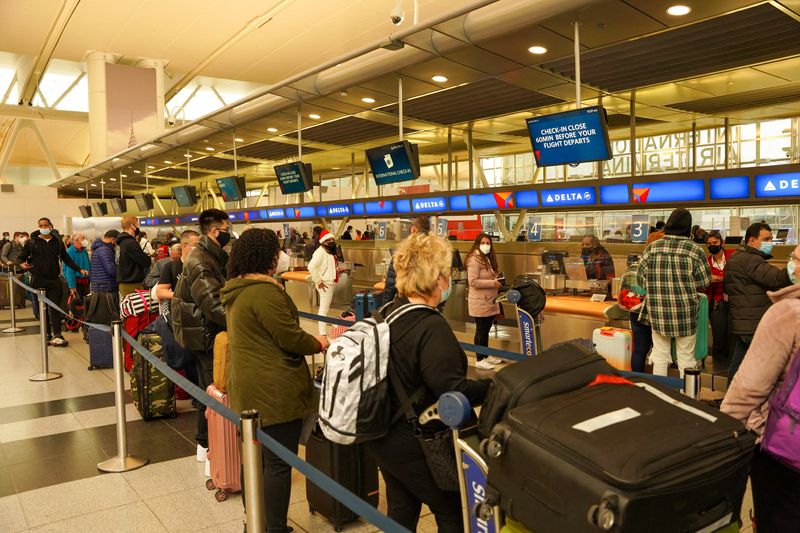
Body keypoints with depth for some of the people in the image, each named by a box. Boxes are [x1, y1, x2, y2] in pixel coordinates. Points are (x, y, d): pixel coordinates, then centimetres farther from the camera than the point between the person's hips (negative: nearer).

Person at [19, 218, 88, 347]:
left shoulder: (57, 242, 9)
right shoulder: (32, 242, 4)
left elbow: (67, 259, 14)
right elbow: (21, 257, 11)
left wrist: (80, 269, 5)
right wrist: (23, 264, -11)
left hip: (54, 279, 1)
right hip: (38, 279, 0)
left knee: (54, 307, -5)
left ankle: (57, 335, -8)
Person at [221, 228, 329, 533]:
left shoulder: (236, 291, 11)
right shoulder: (264, 291, -20)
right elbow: (291, 339, -18)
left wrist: (309, 339, 19)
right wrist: (321, 343, 0)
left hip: (248, 389, 10)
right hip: (274, 391, -10)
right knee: (278, 465, 1)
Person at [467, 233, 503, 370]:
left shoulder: (488, 259, 15)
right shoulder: (474, 259, -14)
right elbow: (473, 282, -23)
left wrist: (497, 280, 8)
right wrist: (492, 283, -20)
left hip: (489, 301, 9)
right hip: (480, 302, -9)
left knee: (486, 330, 16)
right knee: (481, 331, -1)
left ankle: (486, 356, 27)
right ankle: (480, 360, 7)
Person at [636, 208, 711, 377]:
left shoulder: (652, 248, -4)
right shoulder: (694, 250, -9)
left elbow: (641, 278, 0)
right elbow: (704, 282, -4)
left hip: (657, 312, 2)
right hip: (685, 312, -1)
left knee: (660, 355, 12)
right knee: (686, 357, 12)